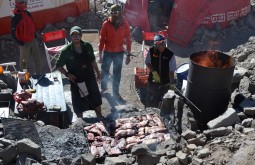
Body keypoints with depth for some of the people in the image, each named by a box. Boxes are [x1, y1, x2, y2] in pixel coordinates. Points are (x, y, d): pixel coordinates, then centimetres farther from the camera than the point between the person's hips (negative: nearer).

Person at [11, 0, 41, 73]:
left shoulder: (28, 13, 5)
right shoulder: (15, 17, -16)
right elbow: (13, 32, -15)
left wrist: (34, 34, 14)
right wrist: (19, 42, -16)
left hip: (33, 40, 7)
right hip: (24, 42, -7)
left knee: (37, 59, 15)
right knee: (24, 61, 3)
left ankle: (38, 74, 30)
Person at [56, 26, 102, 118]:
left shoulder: (87, 46, -5)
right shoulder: (66, 50, -14)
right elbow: (58, 65, -6)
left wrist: (97, 72, 12)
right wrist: (67, 74, -17)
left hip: (90, 78, 3)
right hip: (76, 81, -3)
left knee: (96, 101, 17)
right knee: (79, 105, 10)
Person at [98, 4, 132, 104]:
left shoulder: (125, 24, -10)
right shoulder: (106, 24, -13)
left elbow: (128, 40, -2)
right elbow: (102, 40, -8)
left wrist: (128, 55, -2)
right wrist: (100, 55, -7)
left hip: (119, 53, 1)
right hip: (107, 52, -1)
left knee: (117, 73, 9)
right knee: (105, 71, 13)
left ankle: (116, 93, 23)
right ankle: (103, 88, 38)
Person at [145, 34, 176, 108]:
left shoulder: (170, 54, -16)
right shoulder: (151, 51, -11)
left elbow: (171, 71, -13)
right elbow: (147, 62, 2)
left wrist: (171, 83, -18)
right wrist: (154, 72, -12)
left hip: (165, 83, -1)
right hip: (152, 80, 2)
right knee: (150, 101, 13)